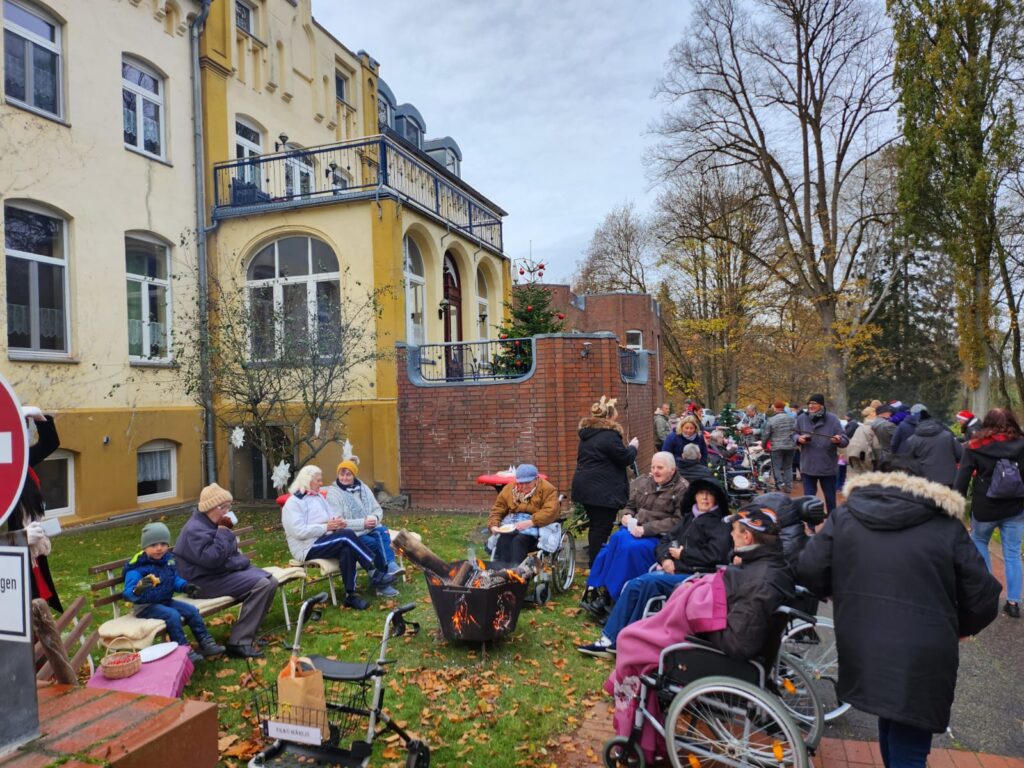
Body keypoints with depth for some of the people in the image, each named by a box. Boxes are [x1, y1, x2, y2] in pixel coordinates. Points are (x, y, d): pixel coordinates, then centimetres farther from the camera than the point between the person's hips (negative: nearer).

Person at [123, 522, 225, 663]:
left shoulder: (168, 560, 1)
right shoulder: (137, 568, -21)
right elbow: (128, 594, -26)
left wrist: (185, 586, -1)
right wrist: (138, 590, -48)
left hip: (166, 601, 7)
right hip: (146, 606, -7)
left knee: (192, 610, -5)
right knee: (172, 615, -28)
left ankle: (206, 643, 3)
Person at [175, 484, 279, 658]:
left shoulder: (214, 524, 14)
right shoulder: (196, 530, -18)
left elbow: (231, 553, 24)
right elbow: (212, 559, -29)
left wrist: (239, 561, 3)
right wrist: (223, 531, -21)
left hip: (224, 572, 10)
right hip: (204, 581, -10)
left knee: (271, 582, -3)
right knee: (261, 585, -25)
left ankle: (248, 633, 3)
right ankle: (239, 643, -23)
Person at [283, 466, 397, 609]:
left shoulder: (319, 497, 17)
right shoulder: (293, 503, -7)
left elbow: (331, 517, 18)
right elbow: (300, 531, -19)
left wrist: (338, 522, -6)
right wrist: (326, 527, -21)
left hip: (326, 542, 7)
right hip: (308, 548, -7)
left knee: (347, 550, -26)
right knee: (347, 535, -28)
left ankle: (351, 595, -26)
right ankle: (375, 573, -24)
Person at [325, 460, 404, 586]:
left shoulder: (363, 488, 11)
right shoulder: (333, 493, -5)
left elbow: (377, 509, 12)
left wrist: (374, 518, -13)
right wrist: (363, 523, -23)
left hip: (370, 529, 4)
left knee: (382, 531, -30)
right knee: (376, 544, -28)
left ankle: (391, 565, -43)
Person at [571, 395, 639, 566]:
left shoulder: (587, 433, 11)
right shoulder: (609, 435, -17)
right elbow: (625, 458, -13)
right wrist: (632, 447, 7)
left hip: (586, 486, 9)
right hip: (603, 491, -9)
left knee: (596, 525, 18)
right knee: (602, 528, -2)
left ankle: (594, 562, 27)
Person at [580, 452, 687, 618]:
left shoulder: (682, 489, -4)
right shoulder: (641, 482, 15)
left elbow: (678, 521, -14)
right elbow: (630, 506, 27)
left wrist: (646, 529, -20)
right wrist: (627, 516, 1)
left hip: (661, 537, -5)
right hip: (637, 529, 6)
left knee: (632, 547, -32)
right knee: (616, 539, -26)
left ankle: (610, 597, -22)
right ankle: (597, 590, -23)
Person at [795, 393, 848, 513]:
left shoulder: (832, 419, -7)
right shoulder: (801, 418, 0)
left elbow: (845, 440, -8)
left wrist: (839, 440, -31)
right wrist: (798, 438, -11)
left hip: (828, 467, -1)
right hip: (807, 467, 1)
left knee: (830, 498, 13)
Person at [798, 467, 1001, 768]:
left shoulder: (845, 516, 5)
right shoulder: (947, 527, 0)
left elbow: (809, 573, 1)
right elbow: (983, 601, 2)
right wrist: (956, 628, 23)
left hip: (862, 655, 3)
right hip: (921, 662, -3)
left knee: (890, 727, 29)